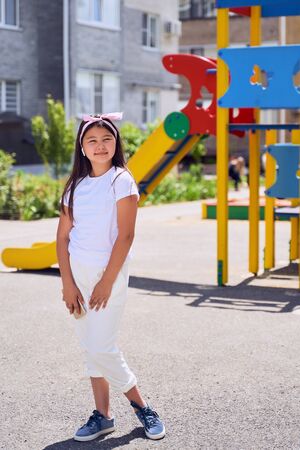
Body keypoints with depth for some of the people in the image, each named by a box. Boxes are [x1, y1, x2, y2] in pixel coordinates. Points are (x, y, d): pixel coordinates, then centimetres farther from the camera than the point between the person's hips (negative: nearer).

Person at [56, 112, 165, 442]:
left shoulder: (121, 181, -7)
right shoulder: (75, 185, 8)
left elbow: (125, 236, -12)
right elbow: (63, 236, 5)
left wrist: (107, 282, -15)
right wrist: (68, 284, -4)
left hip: (108, 273, -5)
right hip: (76, 273, 6)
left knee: (102, 349, -9)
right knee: (89, 348, 9)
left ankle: (141, 407, 10)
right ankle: (102, 416, 19)